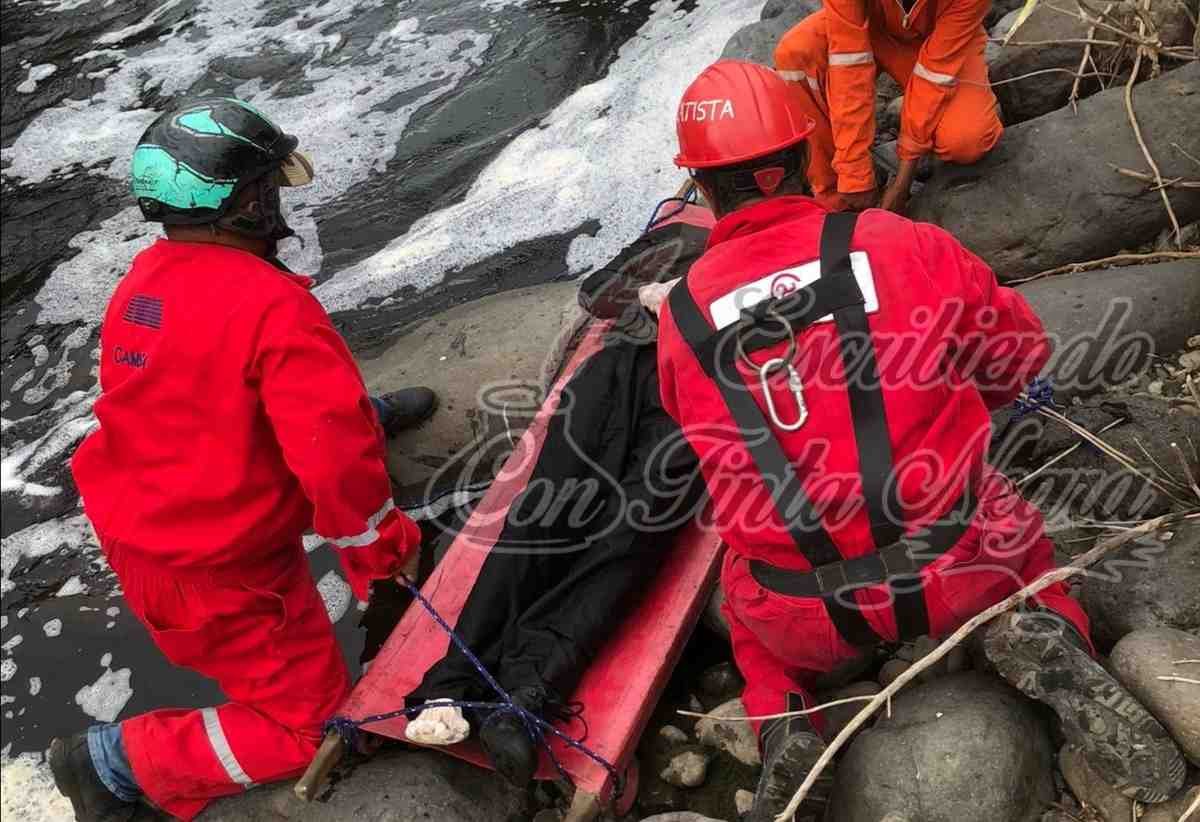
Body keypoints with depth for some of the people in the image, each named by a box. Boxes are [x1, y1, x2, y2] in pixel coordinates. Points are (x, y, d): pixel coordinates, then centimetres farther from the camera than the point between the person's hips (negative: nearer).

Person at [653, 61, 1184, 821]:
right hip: (960, 569, 0)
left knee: (748, 601, 37)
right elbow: (1020, 353, 8)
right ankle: (1047, 642, 2)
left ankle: (783, 723, 8)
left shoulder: (680, 321, -6)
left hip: (810, 621, 1)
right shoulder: (904, 245, -8)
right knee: (1027, 546, 35)